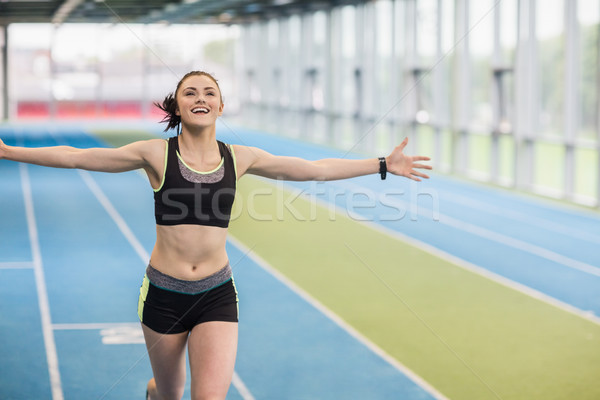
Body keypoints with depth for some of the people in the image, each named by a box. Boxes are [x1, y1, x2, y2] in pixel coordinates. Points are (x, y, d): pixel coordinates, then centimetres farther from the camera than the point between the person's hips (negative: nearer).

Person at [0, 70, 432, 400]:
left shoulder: (240, 158, 2)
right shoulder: (156, 154, -6)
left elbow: (316, 169, 9)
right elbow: (76, 157, -4)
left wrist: (384, 165, 10)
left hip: (217, 294, 1)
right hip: (164, 294, -1)